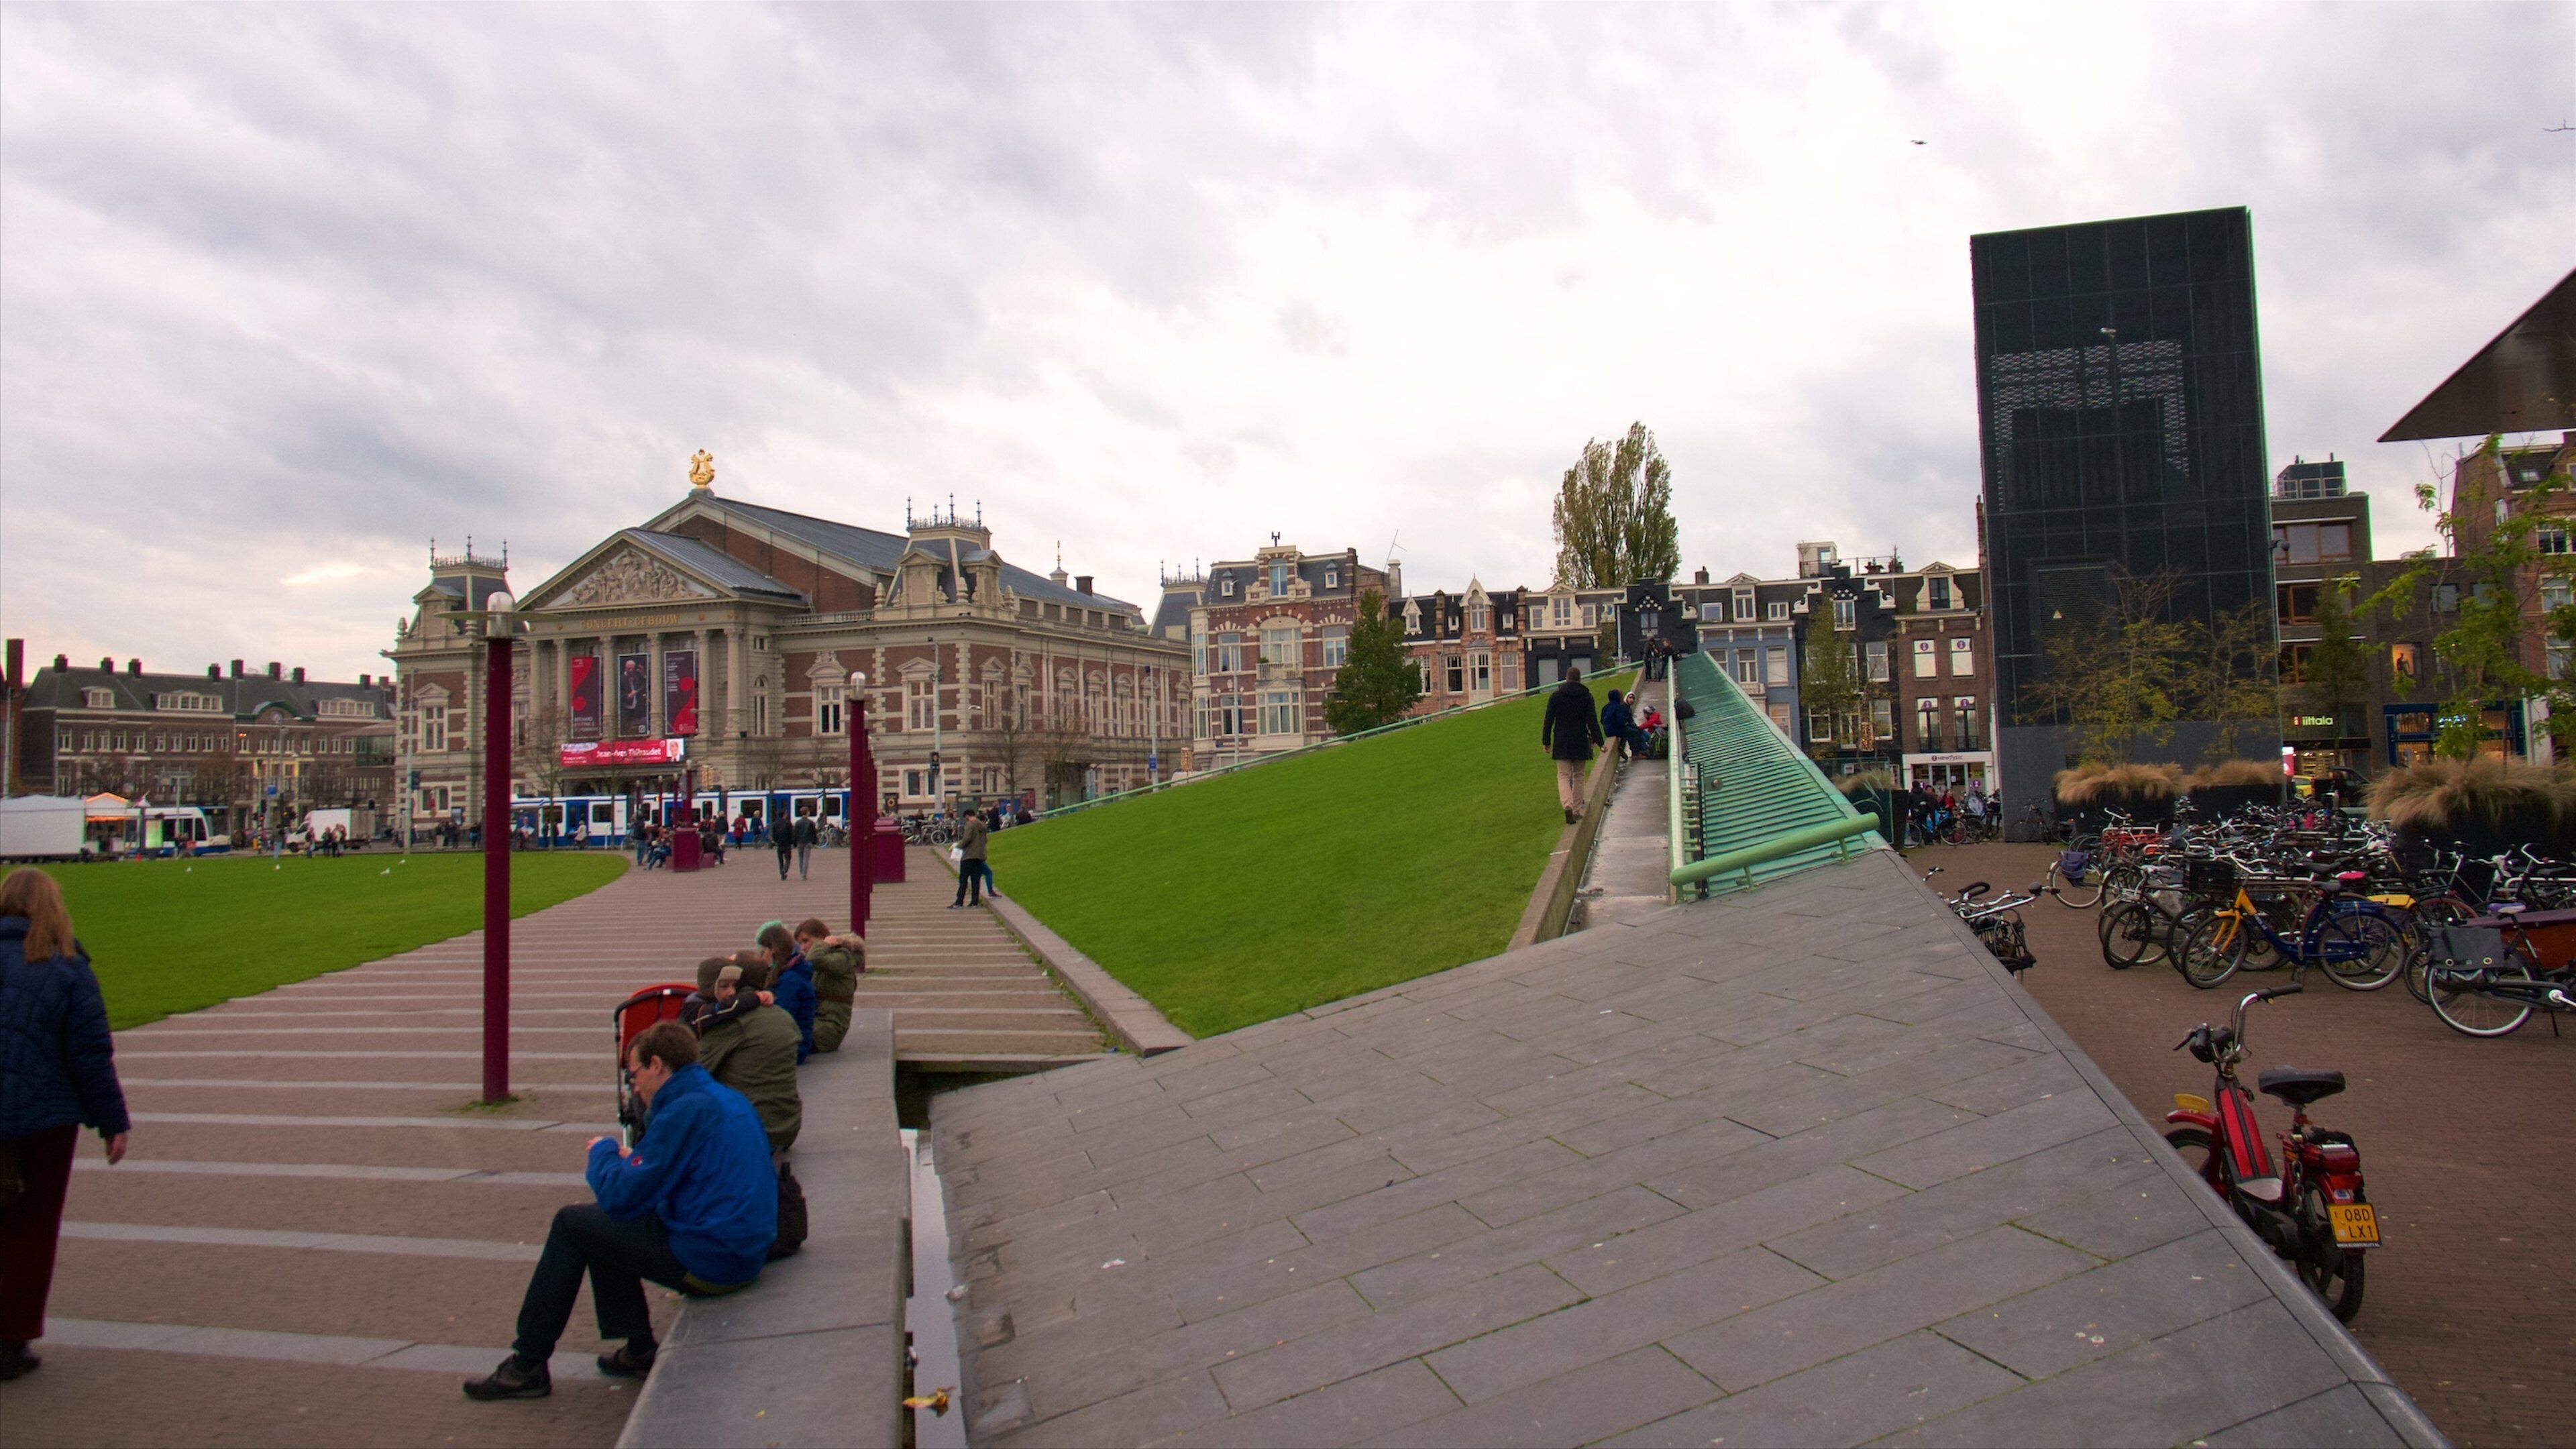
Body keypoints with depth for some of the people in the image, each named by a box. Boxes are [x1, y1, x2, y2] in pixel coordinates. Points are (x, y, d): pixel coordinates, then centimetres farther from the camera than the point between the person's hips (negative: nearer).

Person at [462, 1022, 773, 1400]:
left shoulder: (685, 1110, -18)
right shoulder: (730, 1100, 11)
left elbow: (622, 1198, -15)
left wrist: (604, 1154, 4)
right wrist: (632, 1162, 15)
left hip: (708, 1263, -9)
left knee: (571, 1224, 6)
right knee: (600, 1224, 23)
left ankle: (527, 1366, 16)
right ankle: (638, 1350, 23)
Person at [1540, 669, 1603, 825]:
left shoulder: (1555, 696, 1)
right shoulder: (1586, 697, -2)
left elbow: (1548, 720, 1)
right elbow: (1592, 721, -6)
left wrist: (1546, 742, 8)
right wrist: (1599, 741, -2)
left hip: (1561, 743, 0)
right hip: (1581, 742, 0)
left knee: (1563, 775, 1)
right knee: (1578, 776, 12)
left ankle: (1568, 805, -22)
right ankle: (1577, 810, 14)